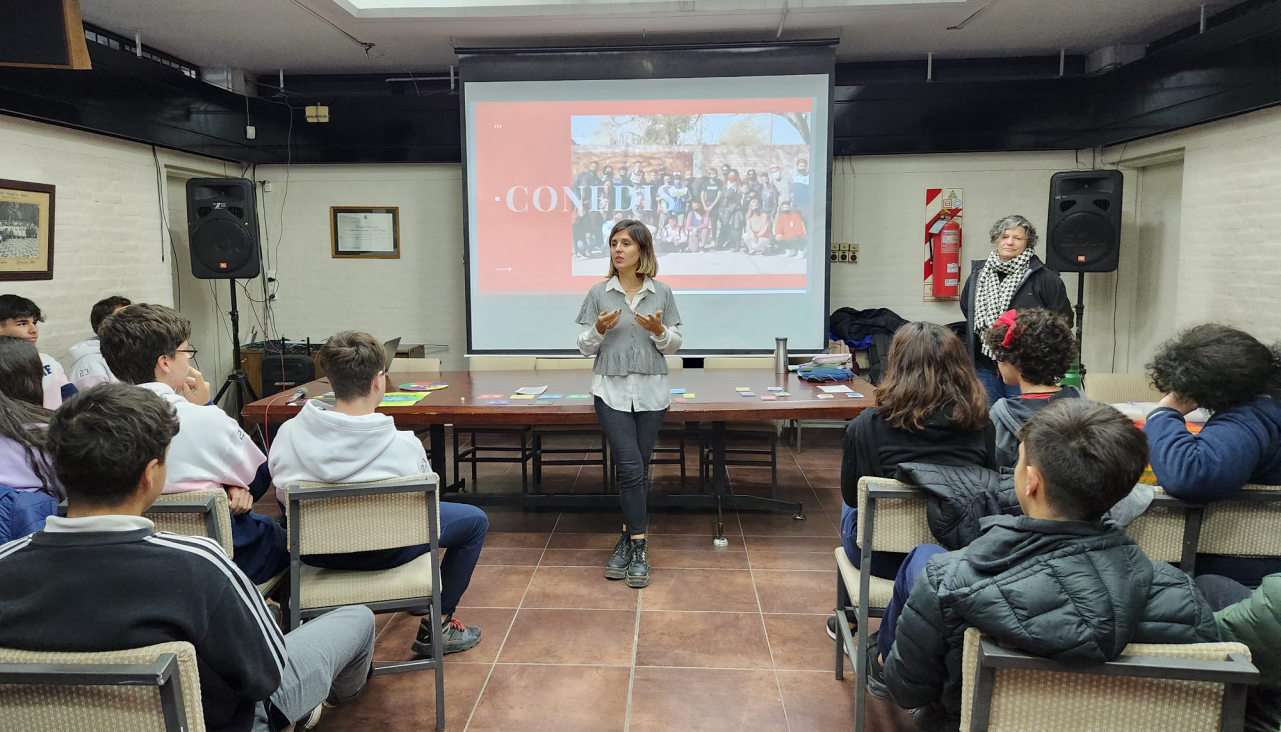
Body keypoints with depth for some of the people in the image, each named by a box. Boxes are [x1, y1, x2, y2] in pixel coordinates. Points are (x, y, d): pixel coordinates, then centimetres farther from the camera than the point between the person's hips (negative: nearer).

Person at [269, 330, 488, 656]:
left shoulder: (288, 434, -18)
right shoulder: (404, 445, -26)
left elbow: (283, 495, -1)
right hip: (384, 552, -4)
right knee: (475, 520, 16)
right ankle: (436, 625, 19)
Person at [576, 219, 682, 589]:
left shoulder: (662, 293, 5)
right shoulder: (599, 293, 3)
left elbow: (673, 346, 7)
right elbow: (585, 348, 5)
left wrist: (659, 330, -13)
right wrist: (599, 329, -14)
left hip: (651, 392, 1)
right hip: (612, 391, -1)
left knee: (639, 469, 6)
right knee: (630, 466, -10)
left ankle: (627, 540, 20)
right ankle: (638, 548, -1)